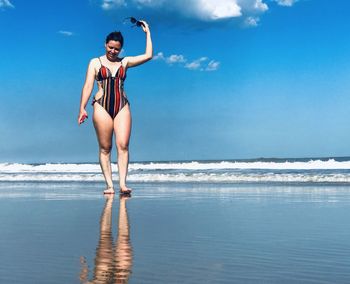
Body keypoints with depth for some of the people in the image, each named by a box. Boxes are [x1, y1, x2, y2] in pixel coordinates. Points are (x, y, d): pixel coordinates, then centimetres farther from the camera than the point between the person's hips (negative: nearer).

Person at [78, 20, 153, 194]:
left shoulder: (124, 62, 16)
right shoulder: (95, 62, 11)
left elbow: (148, 55, 11)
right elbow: (88, 86, 4)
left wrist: (147, 33, 15)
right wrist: (82, 108, -5)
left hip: (122, 107, 1)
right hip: (102, 106, -1)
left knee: (123, 145, -12)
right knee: (105, 148, -2)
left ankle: (122, 184, -16)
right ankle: (109, 185, -1)